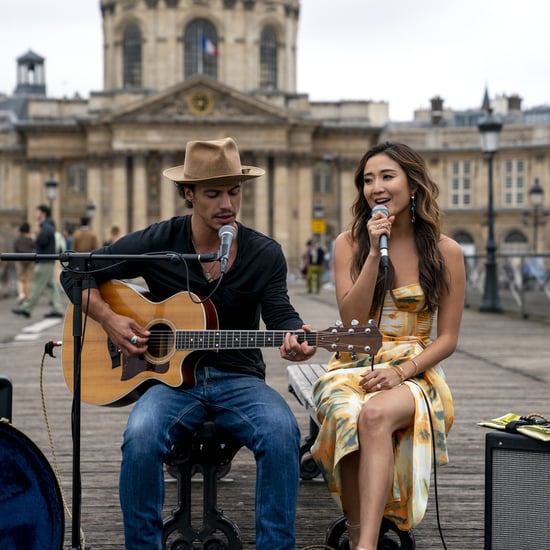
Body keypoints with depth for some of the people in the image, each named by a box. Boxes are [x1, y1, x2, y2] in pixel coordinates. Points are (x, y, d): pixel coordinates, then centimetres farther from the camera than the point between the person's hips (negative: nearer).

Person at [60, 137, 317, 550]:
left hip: (239, 378, 1)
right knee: (142, 435, -33)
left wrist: (294, 338, -27)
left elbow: (280, 314, -2)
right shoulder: (156, 243, 1)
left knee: (282, 431, -31)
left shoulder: (265, 254, 4)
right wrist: (110, 320, -8)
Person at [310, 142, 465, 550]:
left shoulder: (446, 252, 2)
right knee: (350, 416, -35)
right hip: (354, 368, 1)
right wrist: (375, 252, -12)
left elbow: (448, 338, 1)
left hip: (415, 372, -1)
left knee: (376, 415, -36)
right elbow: (352, 320, -5)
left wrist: (401, 372, -15)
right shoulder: (350, 243, 5)